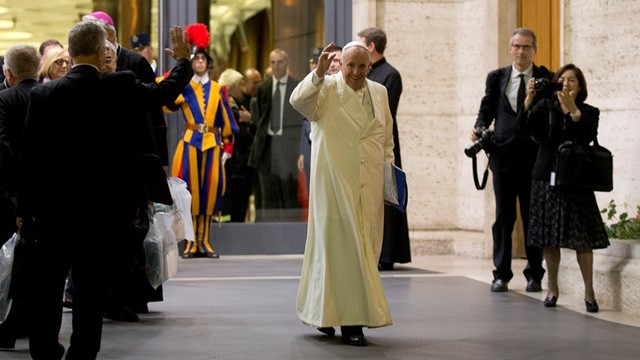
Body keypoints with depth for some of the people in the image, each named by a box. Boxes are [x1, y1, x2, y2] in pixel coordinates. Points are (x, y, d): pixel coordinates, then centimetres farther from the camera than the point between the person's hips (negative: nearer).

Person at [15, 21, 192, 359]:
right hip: (105, 211, 0)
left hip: (53, 208, 0)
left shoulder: (43, 93, -5)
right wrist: (183, 59, 28)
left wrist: (24, 207, 4)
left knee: (43, 288, 11)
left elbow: (29, 155, -3)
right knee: (92, 290, 7)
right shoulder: (121, 87, -8)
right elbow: (167, 91, 9)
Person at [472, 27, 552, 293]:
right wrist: (479, 128, -8)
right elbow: (487, 109, 11)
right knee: (503, 217, 5)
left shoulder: (546, 79, 4)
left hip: (535, 158, -2)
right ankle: (501, 274, 11)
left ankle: (534, 274, 14)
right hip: (503, 154, 2)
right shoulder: (497, 77, 11)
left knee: (534, 217, 5)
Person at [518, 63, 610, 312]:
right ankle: (552, 289, 13)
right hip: (547, 177, 1)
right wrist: (529, 100, -27)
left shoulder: (589, 112, 4)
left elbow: (588, 137, -15)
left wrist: (573, 110, -27)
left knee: (582, 238, -5)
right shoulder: (545, 107, 6)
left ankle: (589, 292, -2)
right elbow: (525, 125, -11)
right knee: (549, 237, 4)